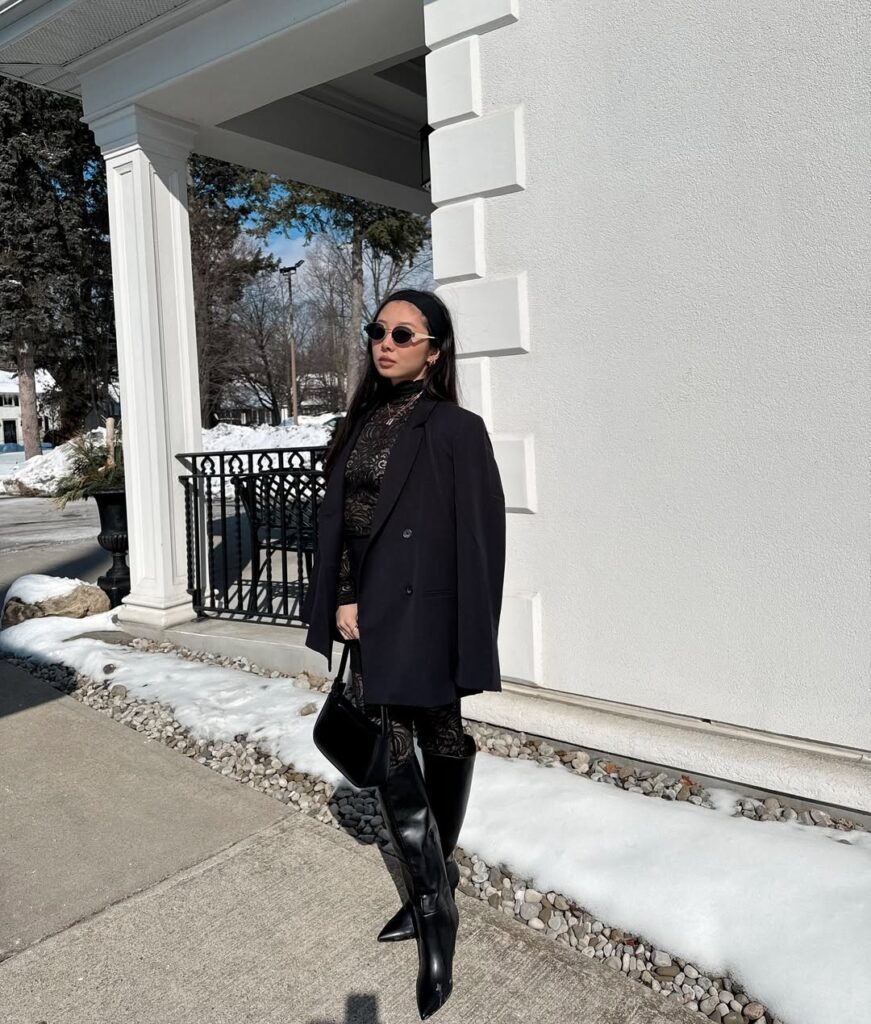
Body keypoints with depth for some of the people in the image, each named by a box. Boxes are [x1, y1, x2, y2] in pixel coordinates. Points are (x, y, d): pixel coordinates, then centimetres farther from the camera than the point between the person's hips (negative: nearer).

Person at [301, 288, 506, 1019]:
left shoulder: (456, 430, -9)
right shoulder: (363, 422, 10)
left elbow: (478, 542, -12)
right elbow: (336, 520, 9)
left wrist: (471, 650, -13)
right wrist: (342, 602, -2)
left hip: (423, 617, -6)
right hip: (369, 615, 7)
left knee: (441, 745, -1)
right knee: (390, 753, 11)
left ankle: (434, 903, 17)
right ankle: (433, 894, 27)